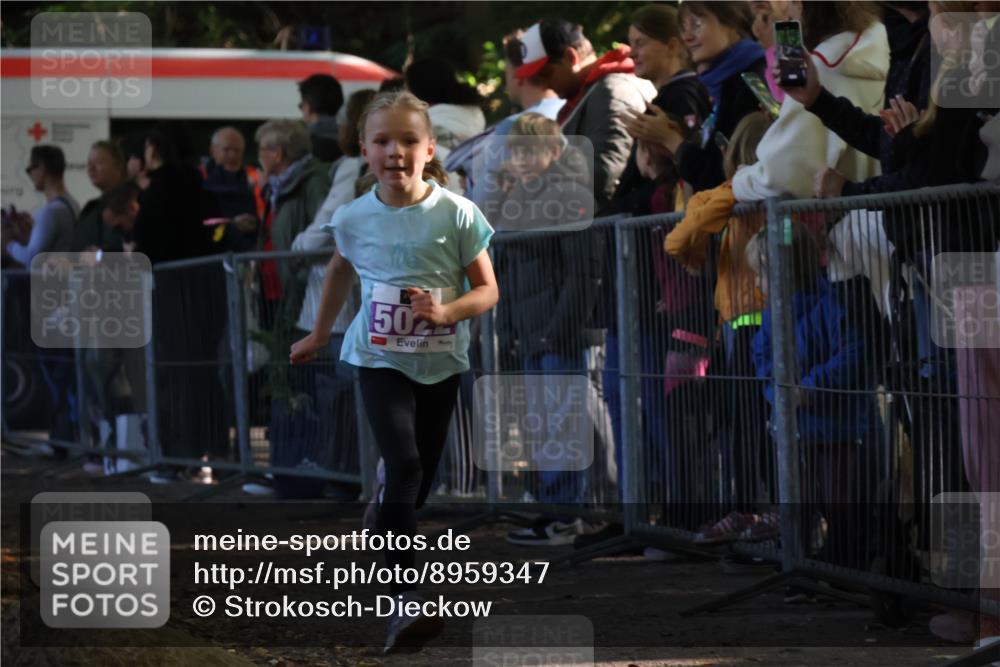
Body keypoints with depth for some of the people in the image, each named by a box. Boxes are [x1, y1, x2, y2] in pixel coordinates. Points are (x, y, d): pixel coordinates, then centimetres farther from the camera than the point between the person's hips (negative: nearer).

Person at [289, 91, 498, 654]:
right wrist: (319, 335, 25)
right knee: (404, 464, -20)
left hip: (440, 363, 1)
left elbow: (487, 291, -6)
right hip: (381, 359, -1)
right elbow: (341, 271, 17)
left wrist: (446, 312, -25)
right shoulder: (353, 218, -5)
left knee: (421, 478, 10)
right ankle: (404, 602, -25)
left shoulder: (456, 215, -11)